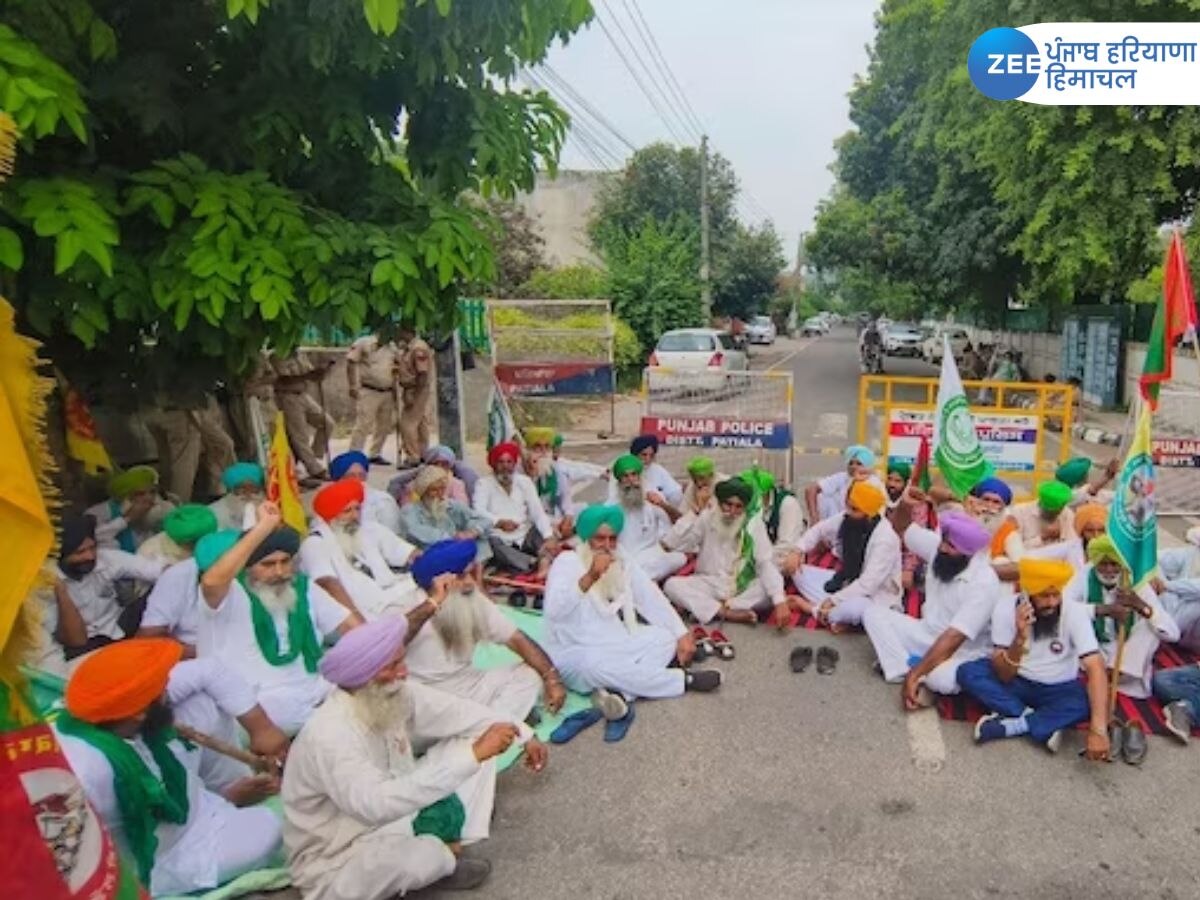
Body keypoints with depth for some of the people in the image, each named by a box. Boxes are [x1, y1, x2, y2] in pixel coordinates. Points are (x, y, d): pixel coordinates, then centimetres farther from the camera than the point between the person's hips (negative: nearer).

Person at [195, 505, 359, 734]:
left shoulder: (304, 589, 10)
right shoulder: (230, 596, -8)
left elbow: (351, 625, 10)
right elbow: (212, 580, -32)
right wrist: (265, 526, -28)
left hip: (319, 701, 6)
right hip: (259, 716, -6)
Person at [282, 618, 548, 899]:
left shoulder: (396, 694, -11)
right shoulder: (331, 736, -35)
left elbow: (458, 712, 2)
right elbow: (376, 803, -48)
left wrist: (524, 736, 0)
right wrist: (474, 754, -48)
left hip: (393, 818, 8)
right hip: (336, 863, -7)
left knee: (469, 742, 1)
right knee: (420, 858, -39)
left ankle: (440, 847, -5)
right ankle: (438, 858, -2)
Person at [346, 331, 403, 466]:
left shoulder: (393, 347, 11)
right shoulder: (364, 343, -6)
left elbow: (397, 366, 22)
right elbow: (351, 363, -7)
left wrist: (394, 387, 14)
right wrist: (353, 386, -12)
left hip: (387, 393, 7)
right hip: (368, 392, -6)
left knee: (385, 425, 11)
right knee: (363, 424, -11)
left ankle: (375, 454, 24)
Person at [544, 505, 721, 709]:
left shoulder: (621, 562, 4)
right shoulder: (567, 562, -15)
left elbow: (650, 598, 4)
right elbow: (553, 610, -31)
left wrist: (682, 634, -4)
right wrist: (590, 577, -41)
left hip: (618, 643, 7)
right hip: (576, 653, -7)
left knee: (667, 637, -7)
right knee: (598, 666, -37)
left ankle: (618, 691, -27)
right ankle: (683, 679, -19)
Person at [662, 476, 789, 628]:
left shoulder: (753, 522, -9)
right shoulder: (706, 518, -5)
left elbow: (766, 563, -20)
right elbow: (673, 543, -12)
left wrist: (780, 602, -33)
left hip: (744, 587, 0)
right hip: (710, 585, 1)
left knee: (770, 589, -30)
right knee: (671, 585, -24)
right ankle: (729, 614, -30)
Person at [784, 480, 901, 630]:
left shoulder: (885, 538, -27)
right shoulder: (847, 519, -7)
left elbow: (867, 585, -29)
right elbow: (819, 529, 9)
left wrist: (833, 601, -27)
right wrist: (797, 550, -7)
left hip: (877, 596, -8)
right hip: (848, 583, 8)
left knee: (853, 608, -42)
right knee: (800, 572, -4)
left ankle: (814, 608, -14)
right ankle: (836, 612, -19)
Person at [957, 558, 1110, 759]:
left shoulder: (1074, 612, -22)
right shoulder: (1005, 607, -21)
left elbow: (1095, 669, -31)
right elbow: (1004, 676, -21)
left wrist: (1098, 729, -43)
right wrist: (1019, 639, -40)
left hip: (1058, 690, 0)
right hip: (1017, 682, 1)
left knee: (1085, 703, -33)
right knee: (967, 672, -26)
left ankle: (1007, 726, -24)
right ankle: (1041, 724, -22)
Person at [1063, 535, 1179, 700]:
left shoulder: (1136, 583, -15)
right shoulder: (1085, 576, -15)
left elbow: (1173, 633, -23)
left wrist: (1141, 606, -40)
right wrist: (1103, 609, -43)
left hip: (1129, 654, 0)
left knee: (1150, 624, -25)